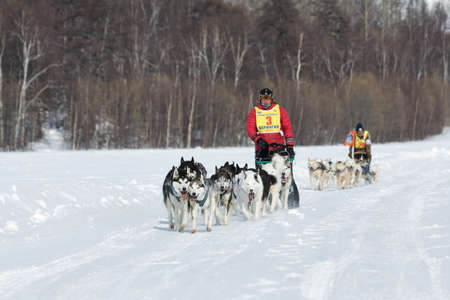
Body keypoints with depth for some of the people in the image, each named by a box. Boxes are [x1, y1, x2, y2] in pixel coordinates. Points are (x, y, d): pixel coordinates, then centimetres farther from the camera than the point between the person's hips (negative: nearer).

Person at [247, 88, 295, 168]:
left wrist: (290, 146, -2)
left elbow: (287, 128, 6)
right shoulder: (254, 112, 9)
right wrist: (258, 139, -17)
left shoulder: (279, 110, 9)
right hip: (262, 148, 0)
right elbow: (250, 128, 1)